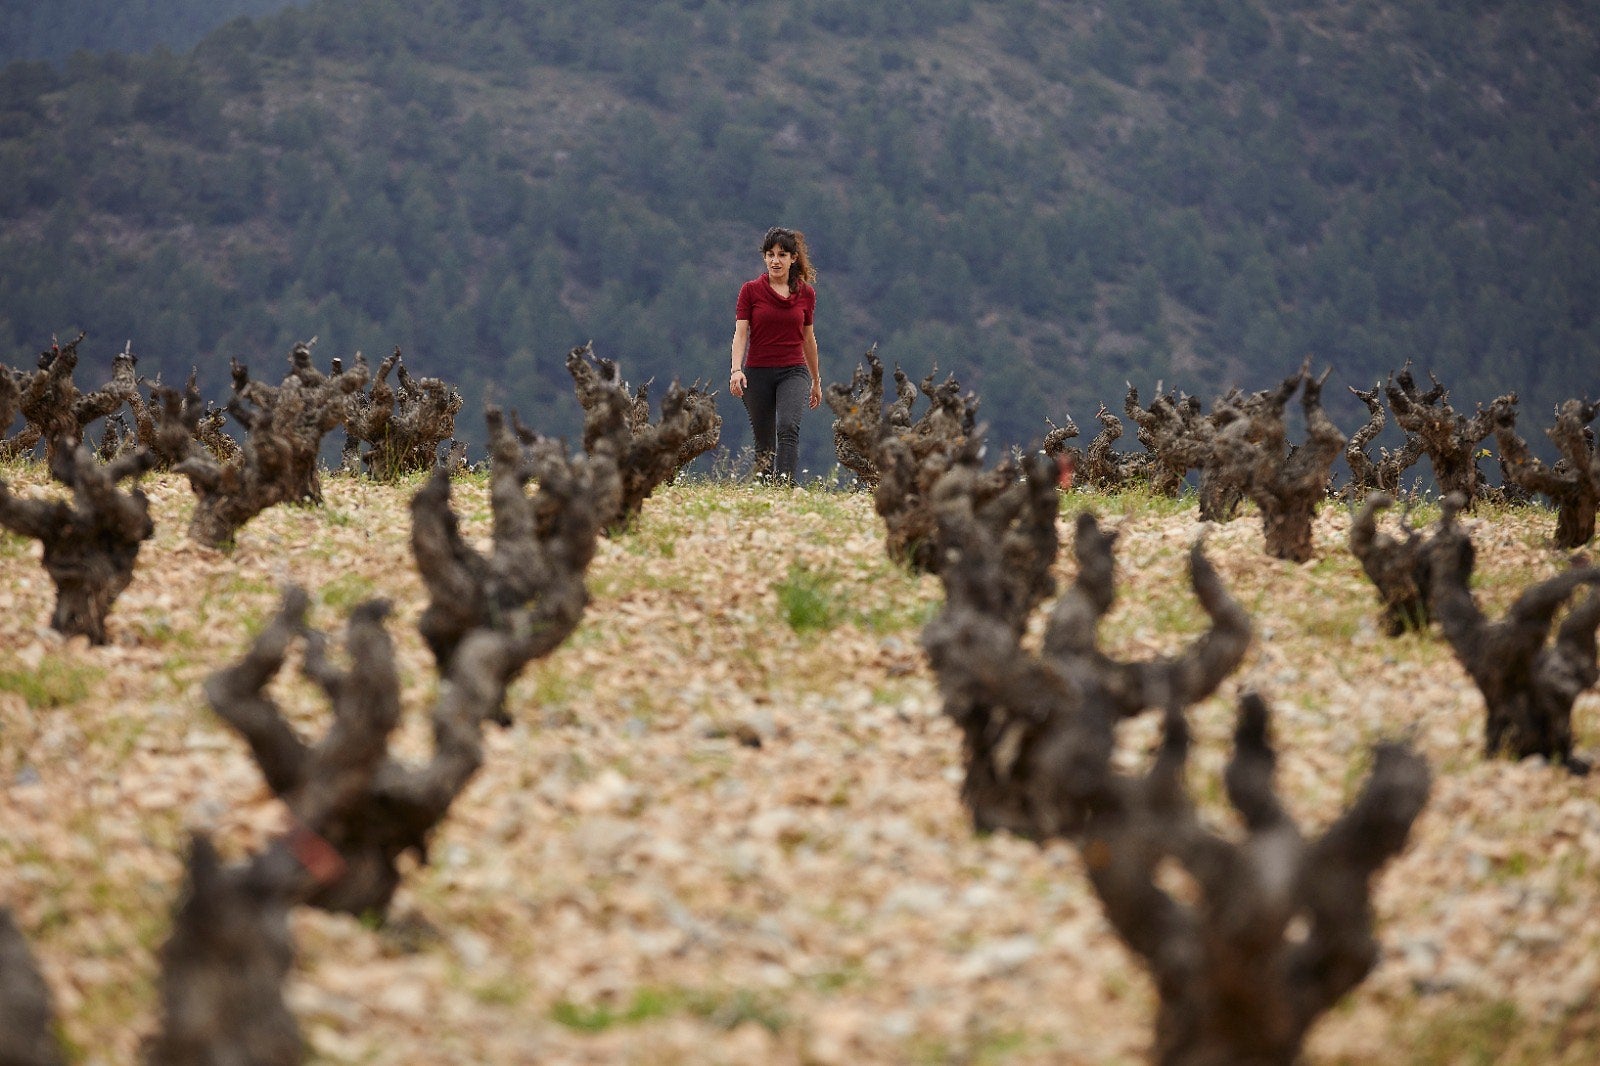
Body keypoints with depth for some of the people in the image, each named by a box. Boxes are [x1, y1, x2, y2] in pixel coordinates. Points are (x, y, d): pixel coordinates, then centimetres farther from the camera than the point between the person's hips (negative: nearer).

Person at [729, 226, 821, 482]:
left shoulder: (806, 293, 6)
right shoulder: (750, 290, 0)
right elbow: (740, 333, -7)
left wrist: (816, 381, 21)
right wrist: (736, 370, -23)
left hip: (793, 372, 0)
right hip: (758, 372, 0)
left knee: (788, 427, -25)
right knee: (764, 441, 6)